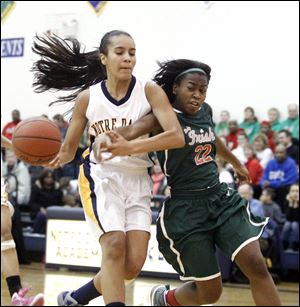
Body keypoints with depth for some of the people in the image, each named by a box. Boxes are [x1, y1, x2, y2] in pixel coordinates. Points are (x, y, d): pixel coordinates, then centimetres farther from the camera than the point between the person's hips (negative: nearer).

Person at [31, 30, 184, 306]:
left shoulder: (149, 91, -5)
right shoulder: (87, 97, -1)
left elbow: (177, 136, -18)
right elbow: (69, 149, 6)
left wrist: (129, 146, -30)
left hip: (138, 181, 1)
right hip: (101, 177, -1)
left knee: (134, 263, -6)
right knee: (114, 246, -23)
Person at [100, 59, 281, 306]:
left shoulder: (205, 111, 7)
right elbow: (141, 126, -33)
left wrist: (236, 163, 45)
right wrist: (125, 146, -56)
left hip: (220, 197, 6)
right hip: (186, 209, -5)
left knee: (256, 265, -12)